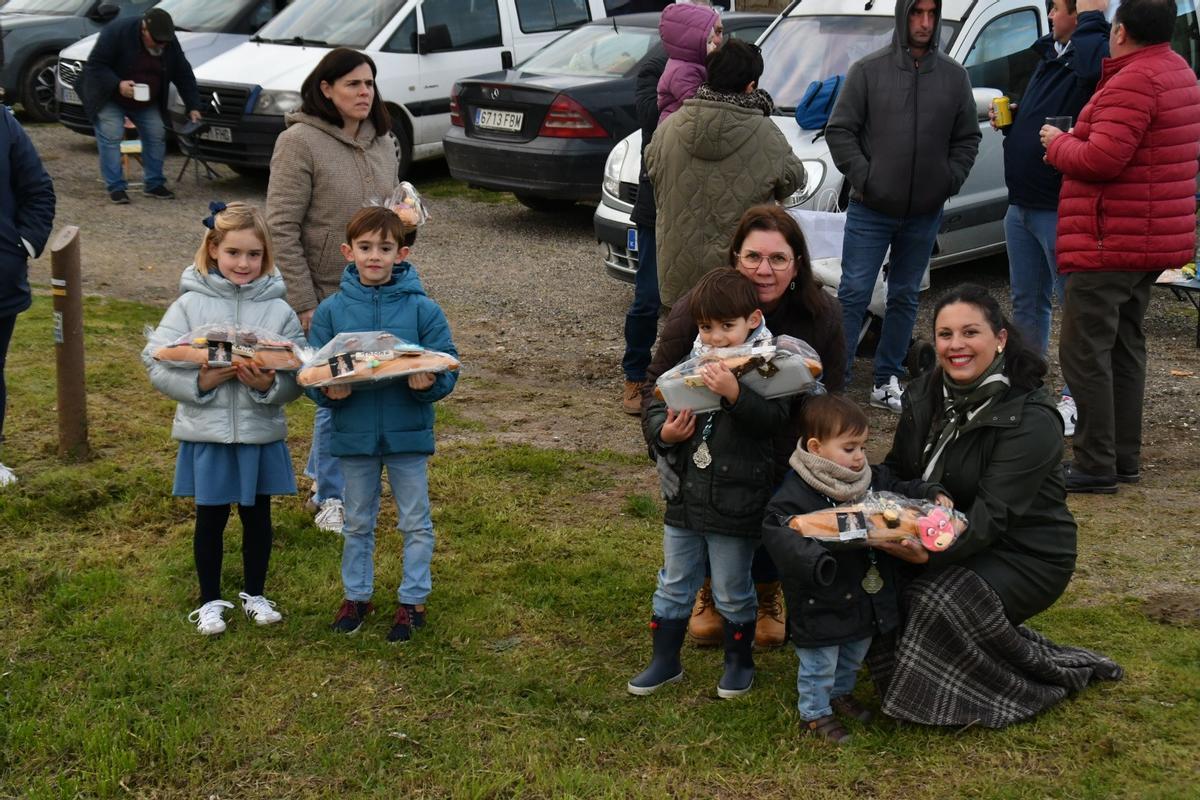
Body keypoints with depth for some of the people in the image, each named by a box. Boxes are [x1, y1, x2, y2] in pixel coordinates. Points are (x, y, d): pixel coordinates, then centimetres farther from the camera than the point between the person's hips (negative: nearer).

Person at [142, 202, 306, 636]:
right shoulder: (189, 305, -6)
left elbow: (296, 379, -6)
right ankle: (210, 600, 28)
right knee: (210, 518, 12)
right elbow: (158, 365, -8)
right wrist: (201, 381, -21)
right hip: (206, 433, -1)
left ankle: (255, 593, 34)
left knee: (258, 515, 15)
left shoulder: (279, 310, -4)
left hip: (261, 432, 1)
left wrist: (269, 385, -25)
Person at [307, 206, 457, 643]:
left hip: (408, 432, -1)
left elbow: (447, 369, -7)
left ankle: (413, 599, 24)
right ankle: (356, 594, 33)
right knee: (357, 522, 17)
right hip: (353, 433, 2)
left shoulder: (423, 309, -7)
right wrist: (328, 390, -22)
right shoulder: (331, 310, -3)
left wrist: (429, 382, -28)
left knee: (415, 523, 10)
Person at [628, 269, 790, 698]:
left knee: (733, 592, 12)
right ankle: (665, 660, 33)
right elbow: (655, 409, 7)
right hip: (684, 498, 5)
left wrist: (734, 393, -37)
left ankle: (739, 661, 33)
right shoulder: (690, 363, 2)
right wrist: (663, 433, -13)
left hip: (735, 504, -5)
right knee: (674, 585, 18)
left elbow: (774, 417, -25)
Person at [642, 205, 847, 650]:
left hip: (785, 459, 1)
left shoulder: (822, 316, -15)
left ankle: (767, 591, 25)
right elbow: (658, 381, -7)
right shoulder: (696, 310, -20)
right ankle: (711, 588, 22)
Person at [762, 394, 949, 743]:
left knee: (854, 654, 27)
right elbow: (778, 532, -32)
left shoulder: (872, 479, 0)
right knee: (819, 663, 10)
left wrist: (933, 495, -5)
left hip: (865, 598, 7)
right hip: (821, 604, -7)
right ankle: (815, 712, 29)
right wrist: (815, 560, -45)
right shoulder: (796, 493, -24)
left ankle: (840, 693, 50)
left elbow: (902, 490, 13)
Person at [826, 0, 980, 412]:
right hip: (870, 210, -3)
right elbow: (840, 130, -3)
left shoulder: (954, 75, 6)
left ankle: (887, 381, 20)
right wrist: (862, 177, -11)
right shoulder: (869, 70, -3)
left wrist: (951, 180, -1)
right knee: (854, 294, -5)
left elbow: (967, 137, 12)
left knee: (905, 297, 11)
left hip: (925, 213, 3)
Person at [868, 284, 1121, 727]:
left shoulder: (1030, 420, -22)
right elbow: (898, 471, 4)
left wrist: (934, 550, -46)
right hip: (949, 536, 6)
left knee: (939, 603, -30)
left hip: (1024, 554, -6)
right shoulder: (926, 395, 0)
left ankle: (1054, 672, -7)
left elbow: (993, 514, -30)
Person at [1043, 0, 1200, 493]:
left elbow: (1101, 160, -25)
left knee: (1085, 351, -4)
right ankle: (1125, 458, 23)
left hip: (1111, 245, -10)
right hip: (1152, 241, 10)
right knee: (1124, 346, 17)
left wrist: (1058, 143, -7)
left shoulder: (1133, 82, -19)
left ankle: (1096, 467, -2)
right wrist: (1075, 141, 11)